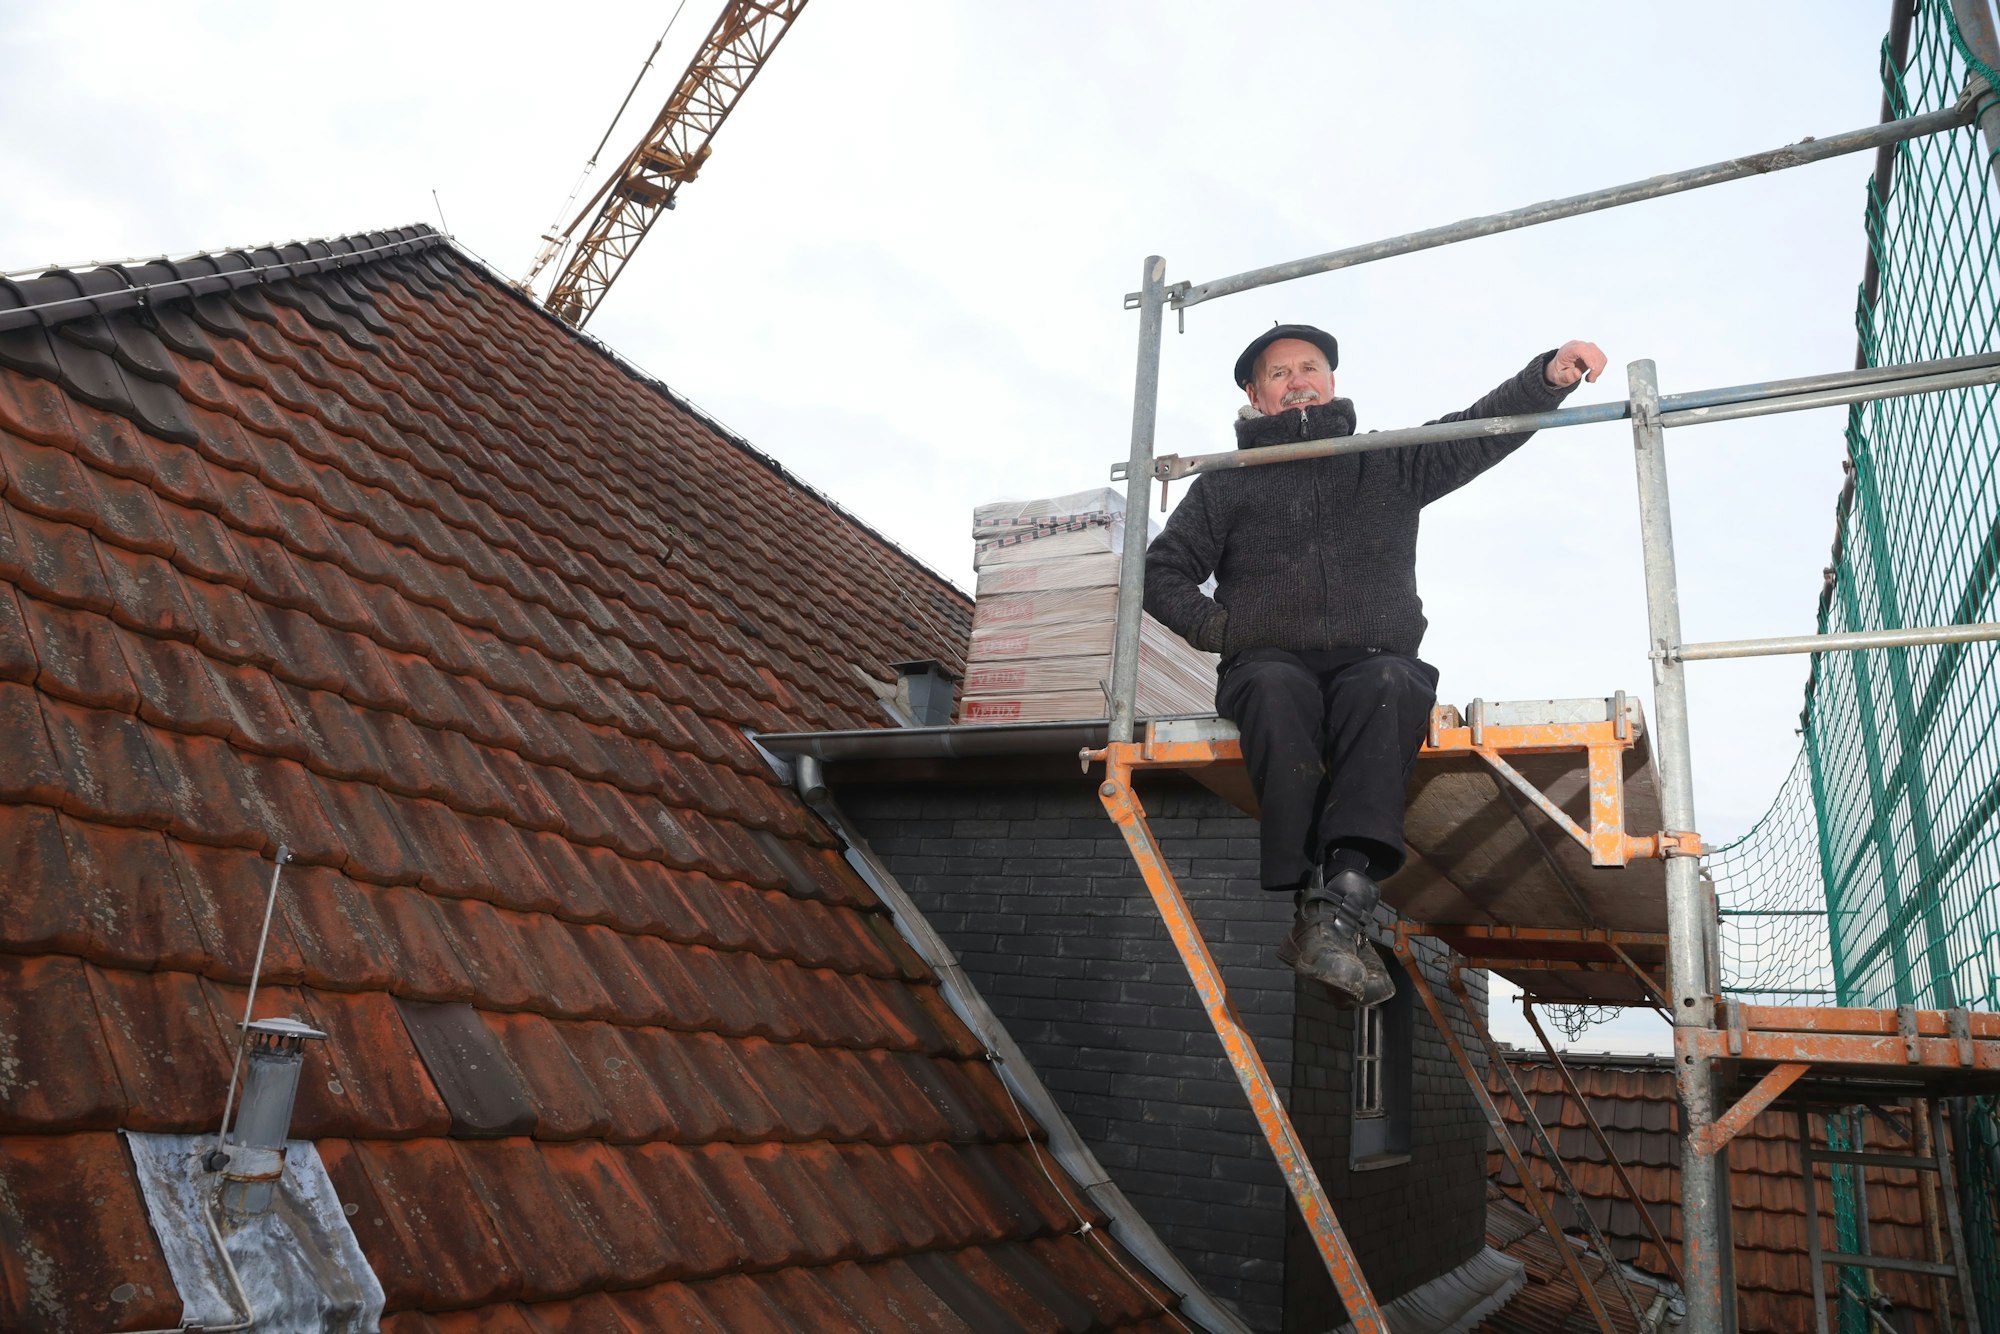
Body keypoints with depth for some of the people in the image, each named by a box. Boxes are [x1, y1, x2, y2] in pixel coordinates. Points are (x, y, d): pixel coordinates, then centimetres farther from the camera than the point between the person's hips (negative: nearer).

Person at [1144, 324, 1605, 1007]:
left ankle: (1337, 906, -49)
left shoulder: (1387, 465, 23)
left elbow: (1481, 430, 11)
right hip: (1270, 662, 0)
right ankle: (1313, 897, -45)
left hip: (1372, 660, 1)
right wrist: (1219, 626, 0)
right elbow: (1163, 572, 18)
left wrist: (1549, 375, -7)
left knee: (1389, 684, -36)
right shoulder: (1227, 483, 21)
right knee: (1276, 688, -37)